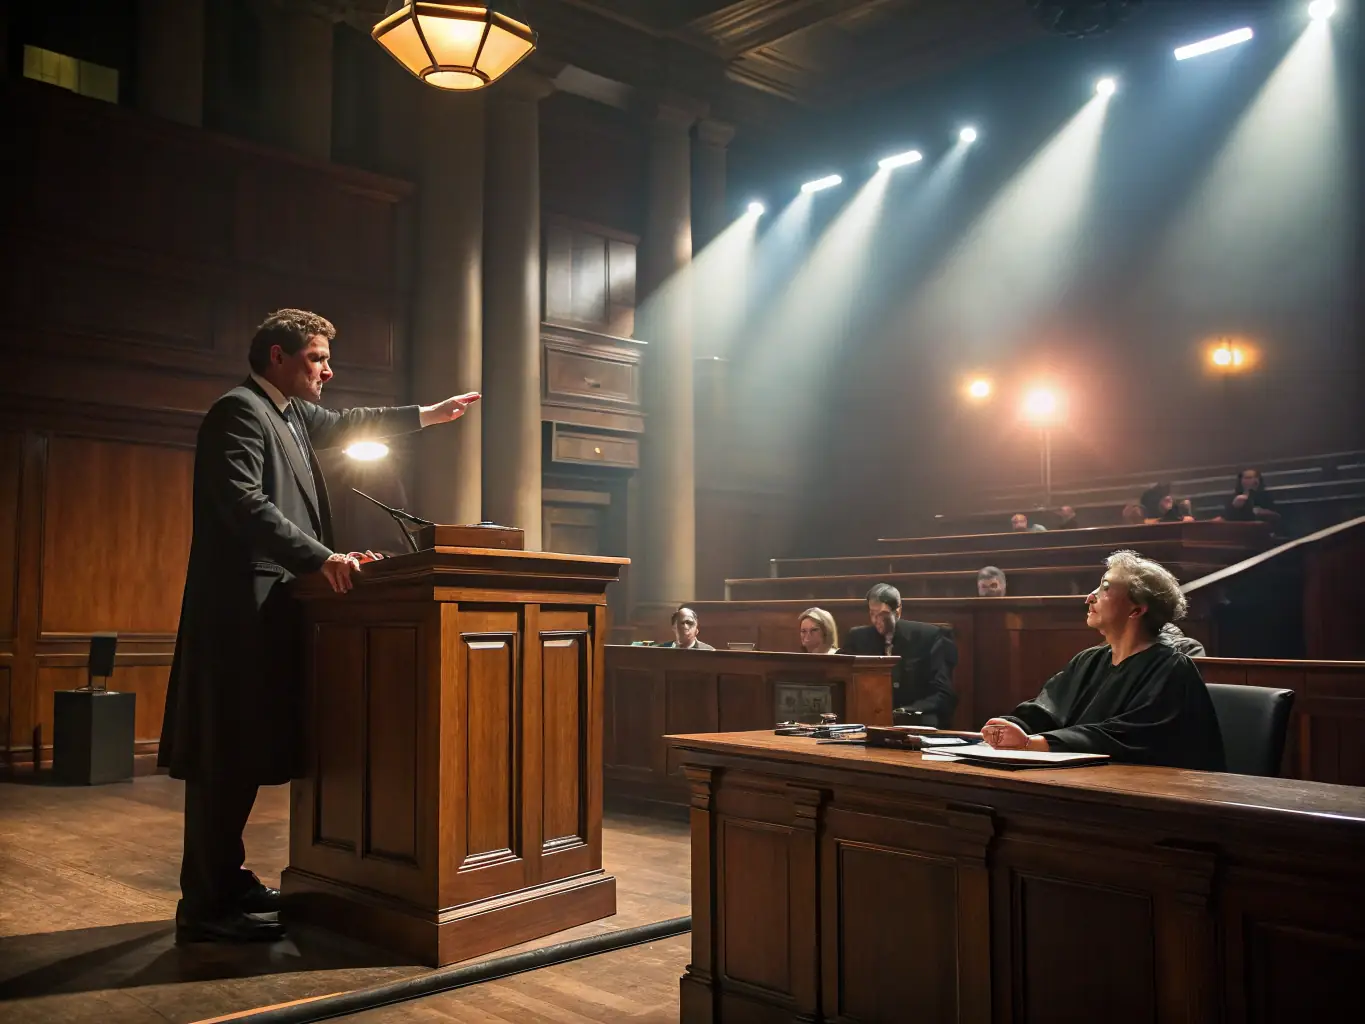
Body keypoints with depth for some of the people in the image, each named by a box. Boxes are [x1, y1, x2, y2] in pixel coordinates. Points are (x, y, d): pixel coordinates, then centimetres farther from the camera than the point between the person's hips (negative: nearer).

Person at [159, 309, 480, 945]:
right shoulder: (239, 411, -10)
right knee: (227, 756, -8)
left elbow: (344, 424, 38)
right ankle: (205, 907, -2)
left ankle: (223, 881, 21)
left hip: (266, 609, 10)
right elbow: (245, 504, -21)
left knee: (243, 754, 13)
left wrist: (426, 415, 41)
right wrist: (322, 558, -26)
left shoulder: (291, 415, 20)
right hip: (243, 608, -10)